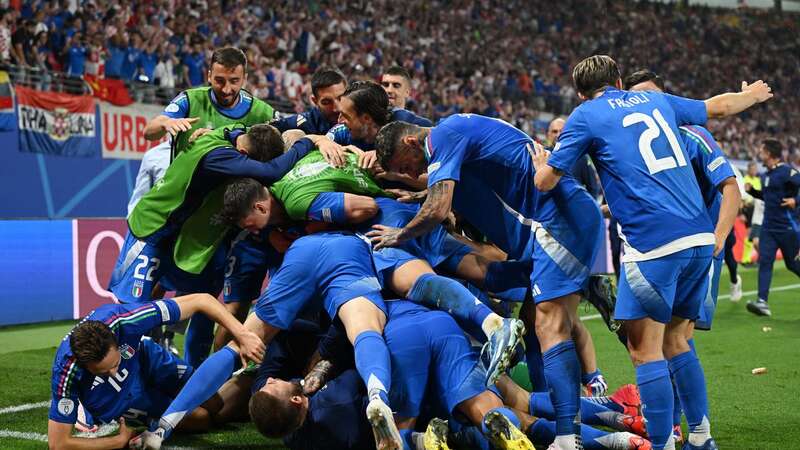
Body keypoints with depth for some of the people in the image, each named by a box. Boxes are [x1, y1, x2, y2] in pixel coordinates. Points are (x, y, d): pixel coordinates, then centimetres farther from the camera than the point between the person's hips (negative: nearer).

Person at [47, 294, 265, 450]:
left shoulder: (121, 320, -40)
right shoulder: (66, 373, -42)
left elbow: (200, 300, -32)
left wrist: (242, 335, -40)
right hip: (115, 405, -2)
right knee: (203, 418, -2)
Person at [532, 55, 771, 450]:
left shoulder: (585, 116, 4)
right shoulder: (655, 99, 20)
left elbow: (545, 182, 4)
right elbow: (717, 106, 35)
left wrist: (541, 163, 28)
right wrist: (753, 95, 56)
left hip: (653, 243, -7)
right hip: (701, 238, 7)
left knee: (645, 351, 0)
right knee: (674, 340, 19)